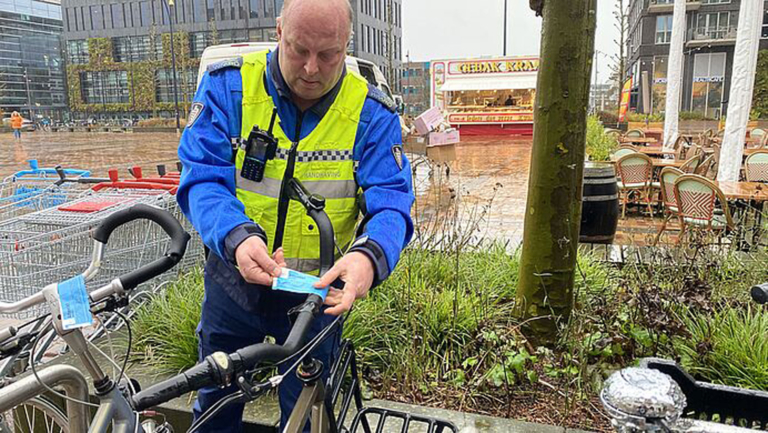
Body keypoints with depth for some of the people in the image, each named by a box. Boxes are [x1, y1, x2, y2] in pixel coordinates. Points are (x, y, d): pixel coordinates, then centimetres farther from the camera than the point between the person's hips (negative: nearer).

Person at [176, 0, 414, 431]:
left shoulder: (372, 114, -12)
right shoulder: (228, 85, -11)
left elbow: (391, 203, -17)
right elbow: (202, 179, -16)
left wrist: (370, 255, -39)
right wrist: (236, 236, -37)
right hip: (234, 279, 1)